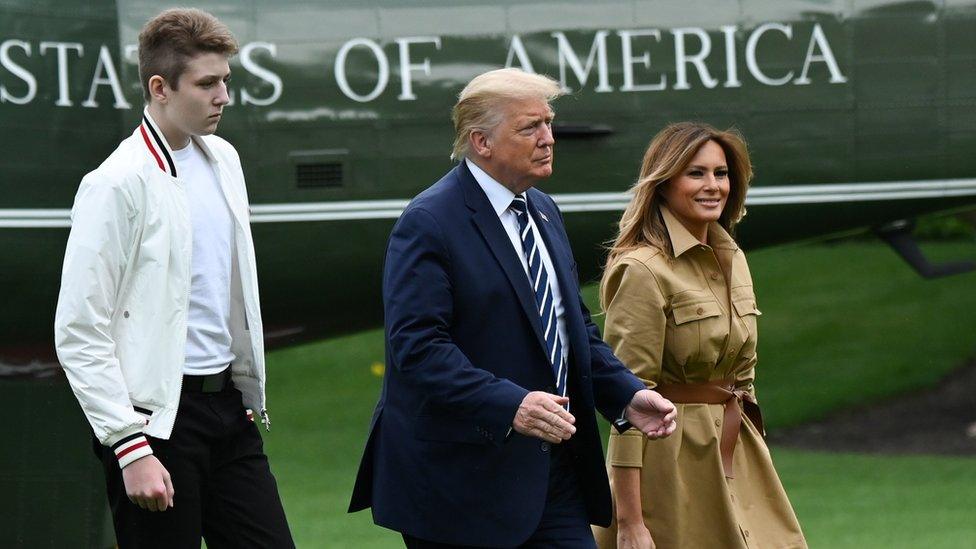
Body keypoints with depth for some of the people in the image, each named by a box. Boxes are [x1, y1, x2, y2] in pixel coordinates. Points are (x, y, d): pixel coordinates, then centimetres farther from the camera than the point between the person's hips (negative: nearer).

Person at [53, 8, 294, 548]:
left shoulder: (223, 160, 11)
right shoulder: (120, 184, -13)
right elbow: (80, 336, -15)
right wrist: (130, 448, -19)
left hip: (227, 402, 7)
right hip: (156, 412, -7)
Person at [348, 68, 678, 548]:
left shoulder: (542, 211, 16)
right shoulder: (428, 224, -12)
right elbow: (417, 346, -22)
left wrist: (626, 396, 6)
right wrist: (510, 406, -32)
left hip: (553, 471, 8)